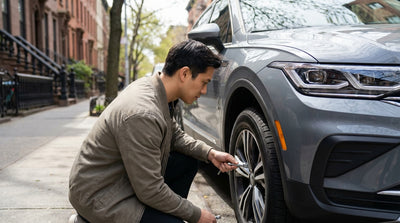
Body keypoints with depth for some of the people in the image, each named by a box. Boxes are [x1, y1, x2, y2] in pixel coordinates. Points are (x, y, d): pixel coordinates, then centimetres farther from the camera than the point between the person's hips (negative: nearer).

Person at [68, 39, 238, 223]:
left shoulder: (151, 86, -2)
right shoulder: (142, 115, -32)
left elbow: (176, 136, 15)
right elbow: (150, 192, -26)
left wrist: (209, 153, 0)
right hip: (98, 195, -9)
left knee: (187, 162, 6)